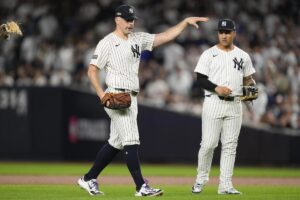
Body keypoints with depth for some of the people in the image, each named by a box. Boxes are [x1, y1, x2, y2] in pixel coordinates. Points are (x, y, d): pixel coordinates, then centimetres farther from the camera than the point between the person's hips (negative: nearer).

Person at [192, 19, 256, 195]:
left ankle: (225, 185, 4)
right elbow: (200, 79, -3)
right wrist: (217, 88, -19)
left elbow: (248, 78, 18)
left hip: (235, 105, 3)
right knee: (208, 143, -7)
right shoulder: (209, 55, 1)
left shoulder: (243, 56, 12)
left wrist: (251, 86, -4)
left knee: (230, 145, 2)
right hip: (214, 103, -3)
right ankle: (201, 179, 11)